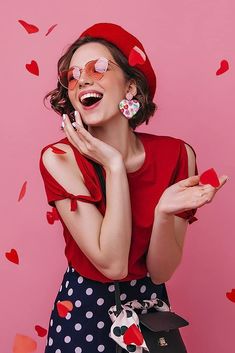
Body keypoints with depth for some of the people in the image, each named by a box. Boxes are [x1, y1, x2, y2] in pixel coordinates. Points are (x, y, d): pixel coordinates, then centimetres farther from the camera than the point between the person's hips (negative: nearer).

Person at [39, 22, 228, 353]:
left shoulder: (176, 154, -14)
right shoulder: (60, 158, -19)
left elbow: (160, 272, -12)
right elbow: (112, 264, -25)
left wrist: (164, 212, -30)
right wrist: (114, 166, -27)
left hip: (148, 302, 2)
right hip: (84, 307, -1)